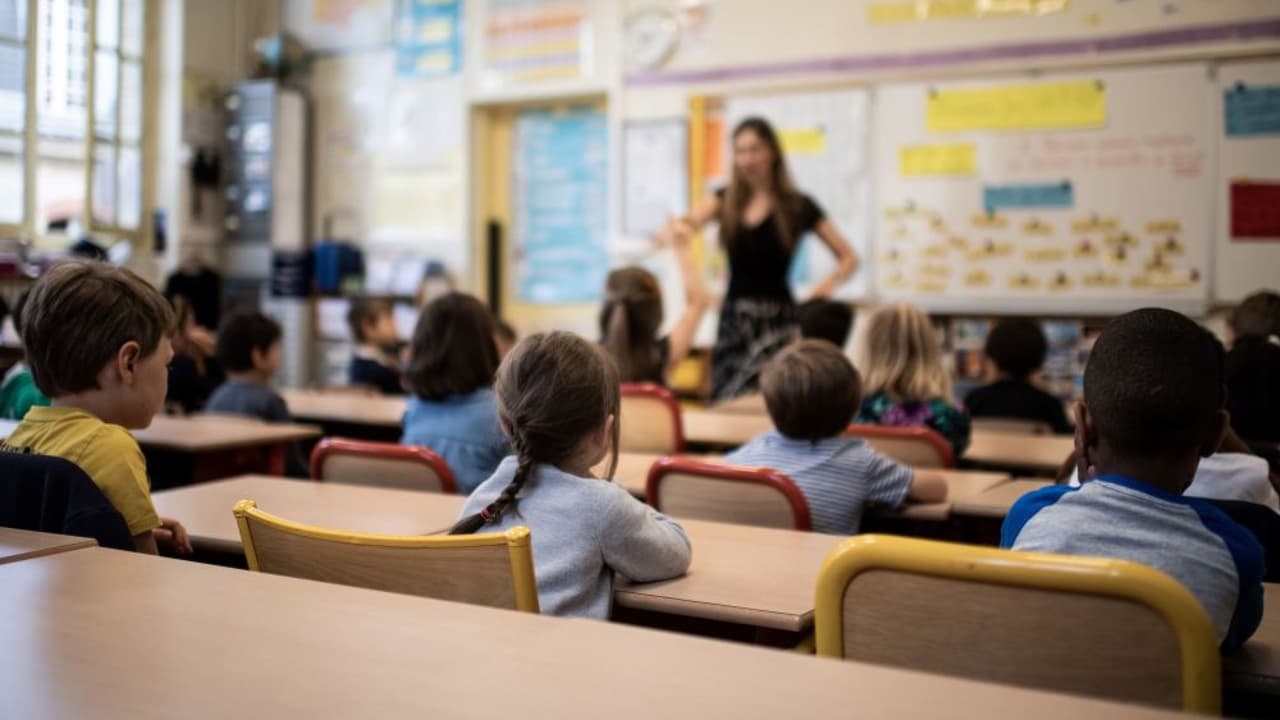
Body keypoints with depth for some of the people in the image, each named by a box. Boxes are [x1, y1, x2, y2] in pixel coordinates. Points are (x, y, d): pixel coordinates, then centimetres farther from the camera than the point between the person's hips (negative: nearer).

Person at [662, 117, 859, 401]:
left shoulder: (798, 206, 2)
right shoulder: (727, 200, 8)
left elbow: (849, 259, 8)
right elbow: (692, 220, -13)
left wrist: (828, 284, -13)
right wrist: (675, 228, -36)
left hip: (775, 319, -3)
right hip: (732, 316, 3)